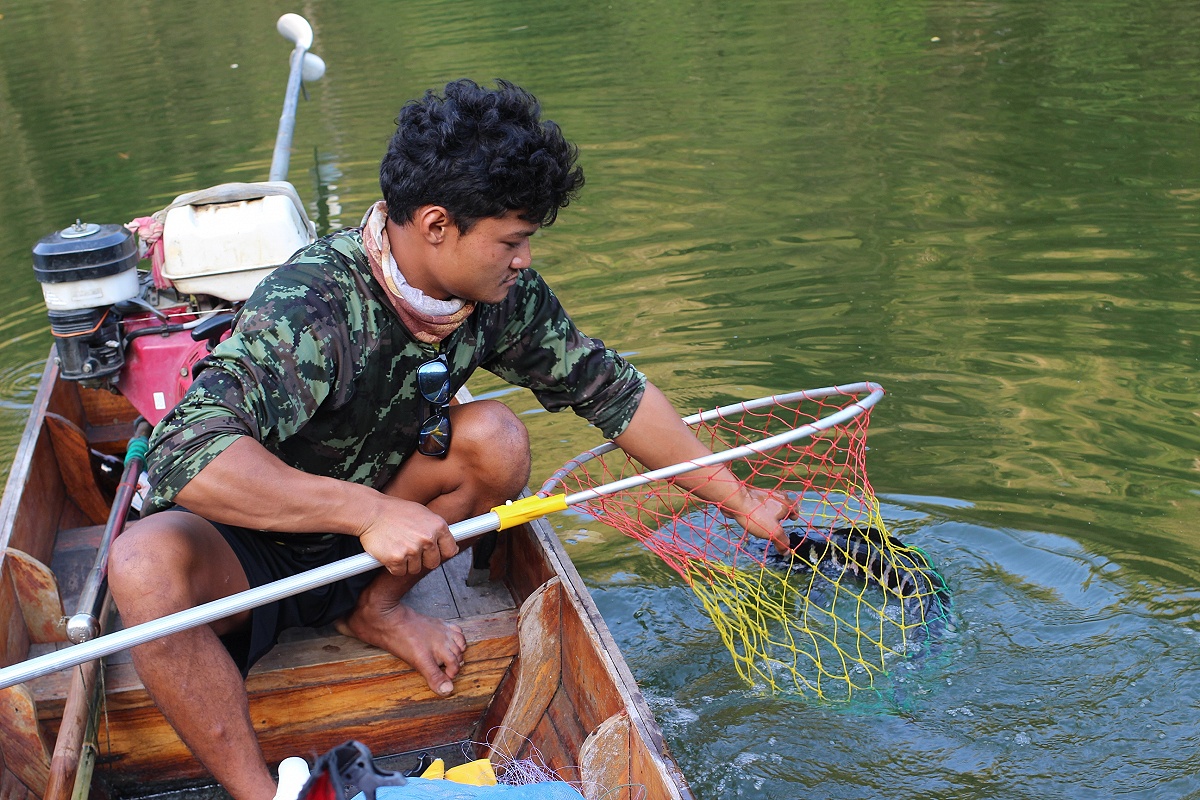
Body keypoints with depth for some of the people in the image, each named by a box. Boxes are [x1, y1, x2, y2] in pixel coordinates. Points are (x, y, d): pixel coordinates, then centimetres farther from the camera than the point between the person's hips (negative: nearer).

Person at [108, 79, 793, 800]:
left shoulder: (501, 294, -13)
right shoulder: (310, 306, -33)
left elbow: (608, 387, -2)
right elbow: (185, 456, -42)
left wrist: (739, 499, 0)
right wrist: (369, 510, -47)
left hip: (364, 545, 5)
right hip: (246, 548, -5)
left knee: (496, 439, -20)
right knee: (147, 567, -37)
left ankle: (375, 608, 3)